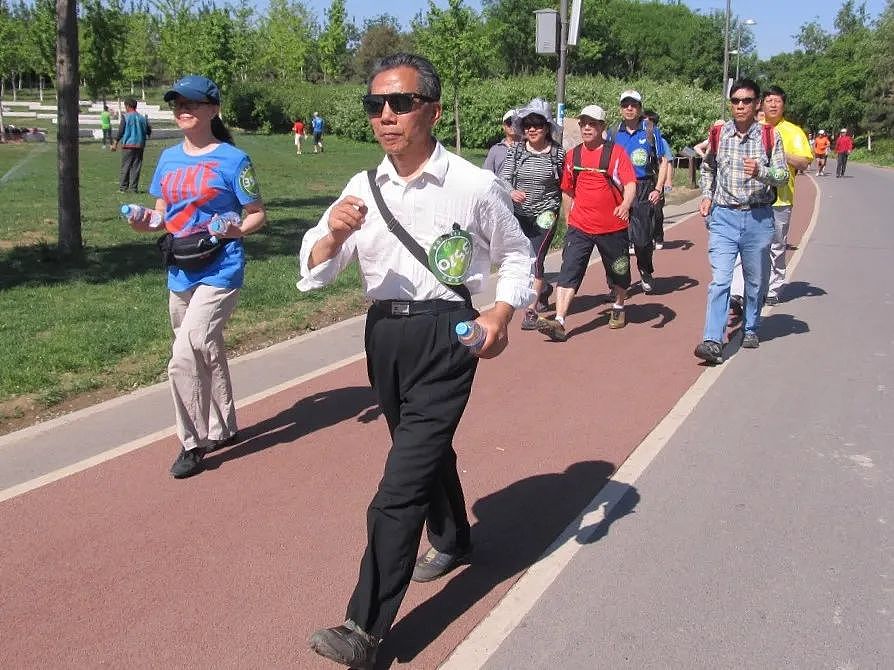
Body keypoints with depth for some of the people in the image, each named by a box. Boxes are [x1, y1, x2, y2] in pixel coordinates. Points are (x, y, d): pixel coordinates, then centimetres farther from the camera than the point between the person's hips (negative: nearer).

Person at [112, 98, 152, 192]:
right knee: (136, 167, 6)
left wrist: (115, 144, 0)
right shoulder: (142, 118, 5)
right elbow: (149, 131, 10)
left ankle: (123, 187, 4)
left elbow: (120, 131, -6)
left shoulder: (125, 117, -5)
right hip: (139, 145, 3)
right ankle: (134, 187, 4)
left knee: (125, 167, 4)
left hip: (128, 145, -3)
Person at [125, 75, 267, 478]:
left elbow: (258, 214, -4)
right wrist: (148, 221, -4)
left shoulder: (232, 160, -8)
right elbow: (163, 213, 18)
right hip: (179, 273, 7)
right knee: (205, 354, 18)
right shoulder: (168, 158, 10)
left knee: (185, 359, -14)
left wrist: (235, 230, -23)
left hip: (220, 271, -7)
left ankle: (194, 442, 3)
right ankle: (222, 429, 35)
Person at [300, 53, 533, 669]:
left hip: (446, 335, -5)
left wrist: (502, 314, -11)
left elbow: (517, 256, 5)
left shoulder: (474, 186, -9)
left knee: (401, 484, -9)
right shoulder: (364, 189, 3)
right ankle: (453, 542, 52)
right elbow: (314, 272, 2)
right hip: (385, 333, 6)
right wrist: (334, 234, -19)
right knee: (429, 450, 26)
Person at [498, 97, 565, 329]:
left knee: (535, 260, -12)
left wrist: (555, 209, -3)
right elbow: (502, 179, -5)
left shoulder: (558, 153, -4)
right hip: (519, 215, 3)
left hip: (545, 216, -3)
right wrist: (511, 192, -26)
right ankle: (543, 288, 45)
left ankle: (531, 310, -7)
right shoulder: (515, 151, -1)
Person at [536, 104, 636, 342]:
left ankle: (619, 309, 42)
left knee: (618, 271, 16)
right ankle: (559, 322, -19)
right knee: (569, 271, -12)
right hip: (580, 226, 2)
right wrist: (569, 218, 19)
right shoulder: (572, 155, 7)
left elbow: (630, 184, -13)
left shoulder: (616, 152, -4)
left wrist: (625, 204, -33)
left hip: (612, 226, -2)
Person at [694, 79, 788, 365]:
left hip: (758, 217, 0)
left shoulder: (770, 135, -1)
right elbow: (707, 168, 18)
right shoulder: (719, 133, 3)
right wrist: (707, 196, 4)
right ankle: (713, 341, -15)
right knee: (720, 279, -11)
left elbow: (783, 175, -4)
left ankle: (751, 329, 32)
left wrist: (760, 172, -24)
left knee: (756, 279, 12)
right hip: (723, 216, 0)